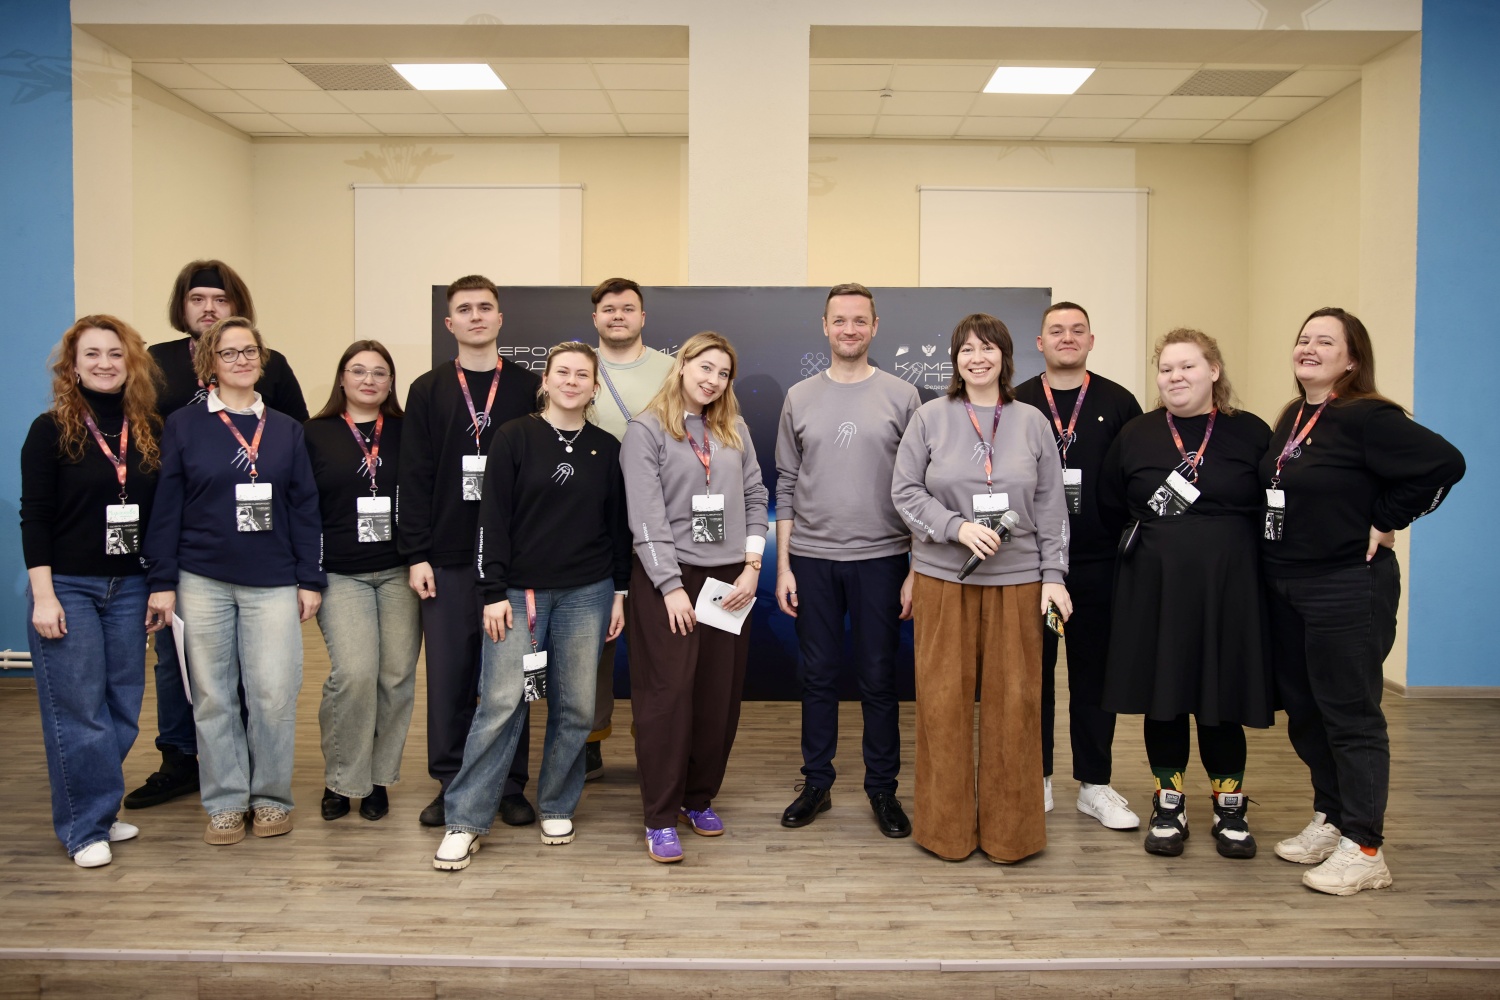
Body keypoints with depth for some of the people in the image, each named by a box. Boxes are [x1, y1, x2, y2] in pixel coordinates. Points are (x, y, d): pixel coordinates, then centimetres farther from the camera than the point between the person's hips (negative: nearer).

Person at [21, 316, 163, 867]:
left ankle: (101, 807, 24)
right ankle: (86, 827, 11)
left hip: (129, 587, 4)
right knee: (77, 709, 0)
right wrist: (43, 595, -11)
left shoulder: (150, 432, 6)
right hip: (68, 587, -4)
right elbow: (34, 517, -6)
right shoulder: (51, 430, -4)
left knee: (122, 705, 8)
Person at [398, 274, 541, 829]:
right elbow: (415, 477, 3)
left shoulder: (529, 388, 5)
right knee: (448, 674, 6)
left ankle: (510, 786, 17)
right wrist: (416, 554, -4)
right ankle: (451, 784, 20)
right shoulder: (428, 391, 7)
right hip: (447, 559, 1)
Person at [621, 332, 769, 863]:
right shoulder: (646, 430, -3)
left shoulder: (734, 430, 11)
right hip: (668, 576, -4)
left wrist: (751, 566, 0)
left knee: (721, 695, 7)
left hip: (729, 577, 5)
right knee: (668, 693, -3)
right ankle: (661, 818, 7)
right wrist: (672, 585, -14)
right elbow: (646, 515, -9)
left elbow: (755, 498, 10)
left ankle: (699, 798, 24)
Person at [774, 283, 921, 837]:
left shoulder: (901, 396, 1)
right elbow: (786, 487, 7)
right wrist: (783, 566, 3)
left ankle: (882, 788, 21)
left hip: (881, 558, -1)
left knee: (878, 679, 6)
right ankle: (816, 783, 24)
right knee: (818, 676, 10)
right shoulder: (800, 397, 6)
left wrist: (916, 570, -3)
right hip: (812, 558, 2)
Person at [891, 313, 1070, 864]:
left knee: (1014, 701, 3)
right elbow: (905, 490, 0)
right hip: (943, 578, -1)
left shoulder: (1032, 422, 6)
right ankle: (947, 827, 18)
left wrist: (1053, 574, 1)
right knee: (943, 700, 3)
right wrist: (957, 527, -13)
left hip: (1016, 580, 1)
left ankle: (1009, 829, 19)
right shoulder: (930, 418, 2)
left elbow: (1051, 506, 7)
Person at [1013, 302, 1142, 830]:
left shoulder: (1119, 403, 5)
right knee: (1033, 670, 8)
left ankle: (1095, 785, 21)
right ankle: (1036, 779, 22)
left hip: (1097, 562, 1)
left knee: (1094, 670, 9)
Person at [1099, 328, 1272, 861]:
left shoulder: (1251, 433, 0)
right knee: (1162, 697, 8)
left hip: (1227, 590, -1)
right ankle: (1169, 806, 25)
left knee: (1221, 700, 7)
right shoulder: (1136, 435, 4)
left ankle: (1229, 808, 28)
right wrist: (1158, 536, 4)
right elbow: (1110, 508, 9)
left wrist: (1226, 542, -5)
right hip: (1153, 590, 1)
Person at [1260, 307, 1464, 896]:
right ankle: (1329, 821, 32)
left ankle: (1364, 850, 11)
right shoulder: (1291, 419, 10)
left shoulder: (1366, 419, -14)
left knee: (1351, 716, 0)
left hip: (1347, 589, -8)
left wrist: (1386, 521, -14)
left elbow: (1445, 463, -21)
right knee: (1303, 711, 15)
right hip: (1285, 587, 8)